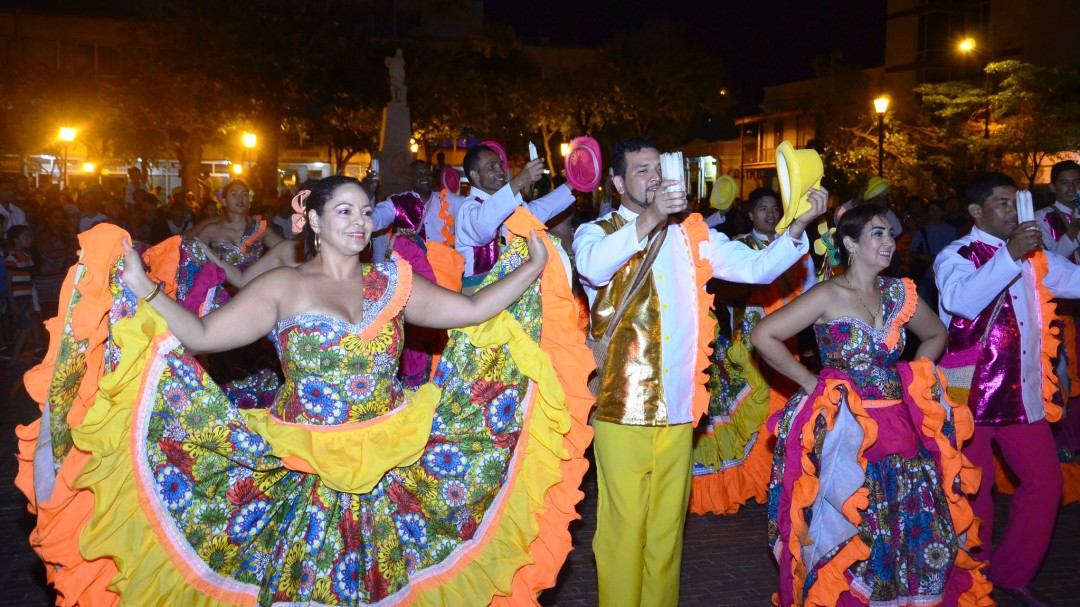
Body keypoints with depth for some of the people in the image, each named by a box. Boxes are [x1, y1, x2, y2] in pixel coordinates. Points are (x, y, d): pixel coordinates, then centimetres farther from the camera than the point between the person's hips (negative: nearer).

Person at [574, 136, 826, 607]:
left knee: (667, 525, 12)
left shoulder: (691, 234, 11)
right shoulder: (598, 232, 1)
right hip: (621, 407, -3)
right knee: (624, 527, 0)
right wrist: (648, 220, -35)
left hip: (677, 407, 4)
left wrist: (798, 226, -12)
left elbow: (756, 268, 3)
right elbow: (593, 266, -23)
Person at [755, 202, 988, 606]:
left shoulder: (899, 293, 7)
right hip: (845, 433, -5)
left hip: (900, 429, 5)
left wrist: (911, 380, 11)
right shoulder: (828, 296, -9)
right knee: (849, 539, 3)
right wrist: (811, 383, -10)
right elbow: (763, 337, -14)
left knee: (912, 534, 10)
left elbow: (936, 335, 25)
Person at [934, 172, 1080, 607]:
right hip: (971, 393, -5)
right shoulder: (957, 256, -7)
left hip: (1023, 393, 6)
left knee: (1045, 482, 5)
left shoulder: (1032, 257, 12)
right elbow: (962, 300, -28)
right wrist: (1009, 256, -32)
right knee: (973, 488, 4)